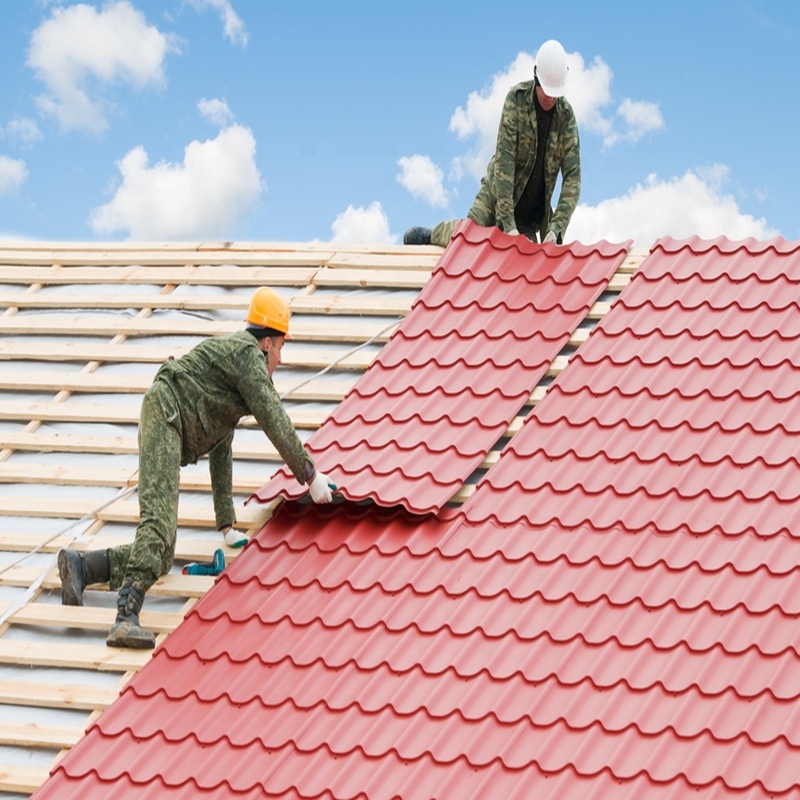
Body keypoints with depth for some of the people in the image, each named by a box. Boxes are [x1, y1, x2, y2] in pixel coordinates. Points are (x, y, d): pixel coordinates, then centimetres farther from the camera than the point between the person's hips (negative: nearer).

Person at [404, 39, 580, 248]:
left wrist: (555, 229, -25)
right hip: (497, 193, -2)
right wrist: (508, 224, -28)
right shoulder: (516, 98, -16)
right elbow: (504, 160, -21)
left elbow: (572, 177, -11)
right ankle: (430, 235, 15)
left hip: (533, 214, 2)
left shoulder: (566, 115, -9)